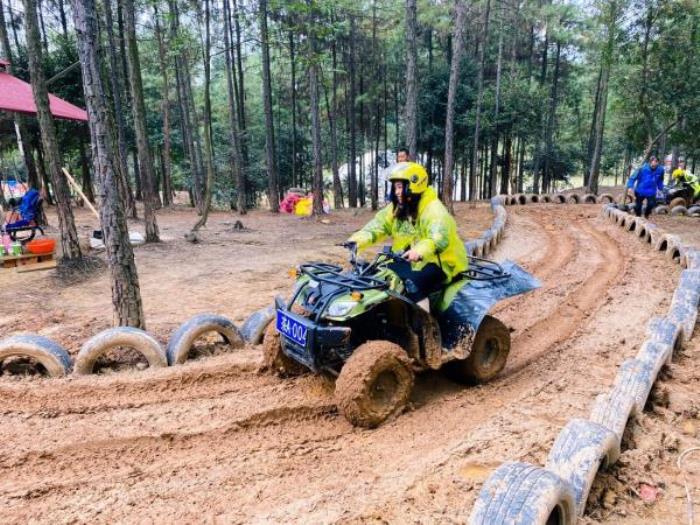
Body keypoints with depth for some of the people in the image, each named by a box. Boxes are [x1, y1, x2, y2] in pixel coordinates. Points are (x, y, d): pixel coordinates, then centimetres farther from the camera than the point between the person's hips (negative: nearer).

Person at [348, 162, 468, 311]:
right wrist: (359, 239, -23)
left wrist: (420, 251, -56)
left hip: (439, 261, -8)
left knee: (414, 284, -31)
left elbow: (440, 237, -36)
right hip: (410, 260, 8)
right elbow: (379, 224, -4)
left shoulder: (433, 209, -20)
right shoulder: (397, 207, 7)